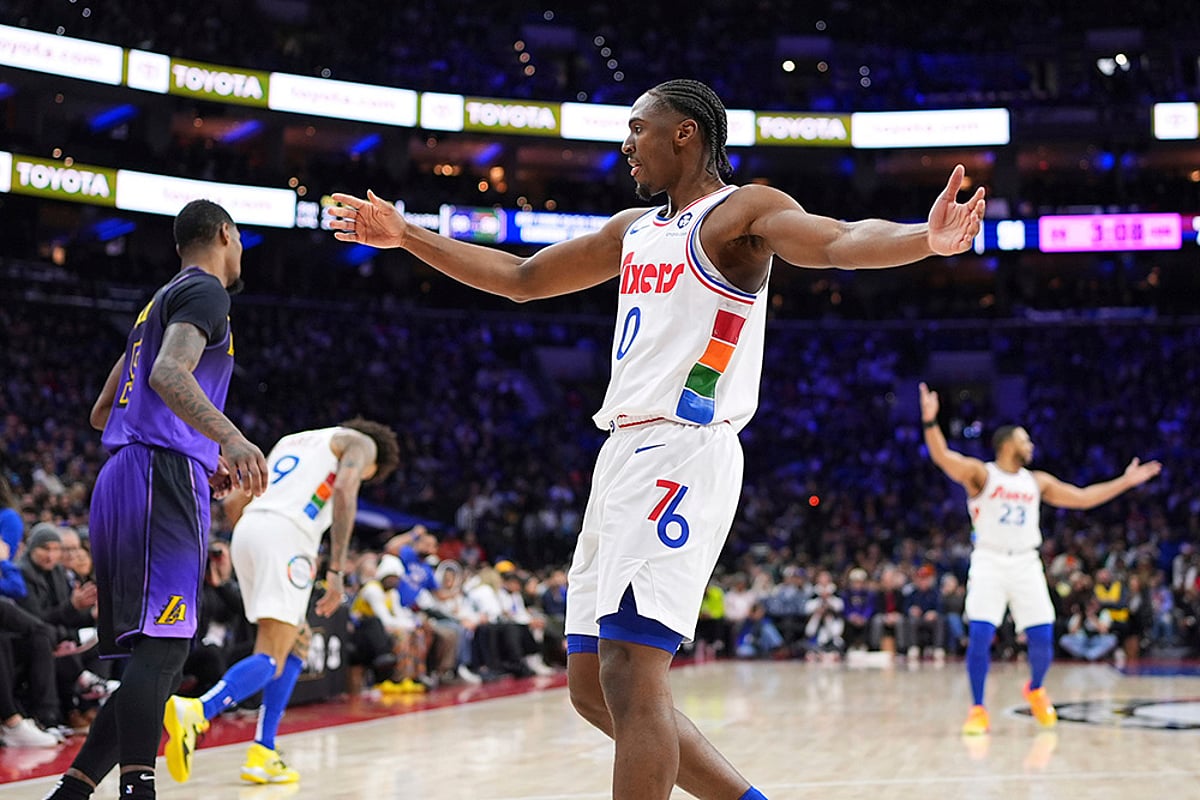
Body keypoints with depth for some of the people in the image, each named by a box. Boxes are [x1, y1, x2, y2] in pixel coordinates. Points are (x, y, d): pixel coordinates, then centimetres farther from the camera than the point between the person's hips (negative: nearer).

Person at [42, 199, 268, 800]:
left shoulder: (161, 302, 28)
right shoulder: (203, 290, 0)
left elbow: (103, 413, 31)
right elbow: (168, 374, -20)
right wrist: (230, 439, -35)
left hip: (121, 479, 10)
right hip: (162, 480, -10)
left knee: (159, 661, 9)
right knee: (161, 648, -19)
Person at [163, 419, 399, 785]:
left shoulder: (291, 441, 34)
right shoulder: (361, 442, 14)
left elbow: (233, 501, 29)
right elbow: (344, 492, -7)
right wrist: (336, 570, -10)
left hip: (246, 532, 7)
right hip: (286, 533, -7)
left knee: (293, 649, 17)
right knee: (272, 657, -12)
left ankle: (262, 755, 10)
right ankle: (195, 711, -35)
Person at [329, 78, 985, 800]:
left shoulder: (741, 211, -4)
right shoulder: (634, 229, 21)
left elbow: (843, 242, -23)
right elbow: (521, 279, 31)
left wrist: (928, 239, -44)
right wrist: (406, 236, 31)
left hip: (683, 453, -9)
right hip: (627, 454, 9)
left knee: (630, 676, -18)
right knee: (593, 686, 10)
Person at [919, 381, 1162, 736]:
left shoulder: (1038, 482, 15)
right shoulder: (981, 474, -1)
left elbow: (1084, 497, 21)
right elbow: (942, 456, -18)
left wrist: (1126, 481, 20)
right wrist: (931, 421, -35)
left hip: (1026, 564, 4)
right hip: (989, 562, -4)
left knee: (1042, 638, -1)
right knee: (980, 634, -15)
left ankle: (1035, 689, 29)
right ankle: (978, 711, -3)